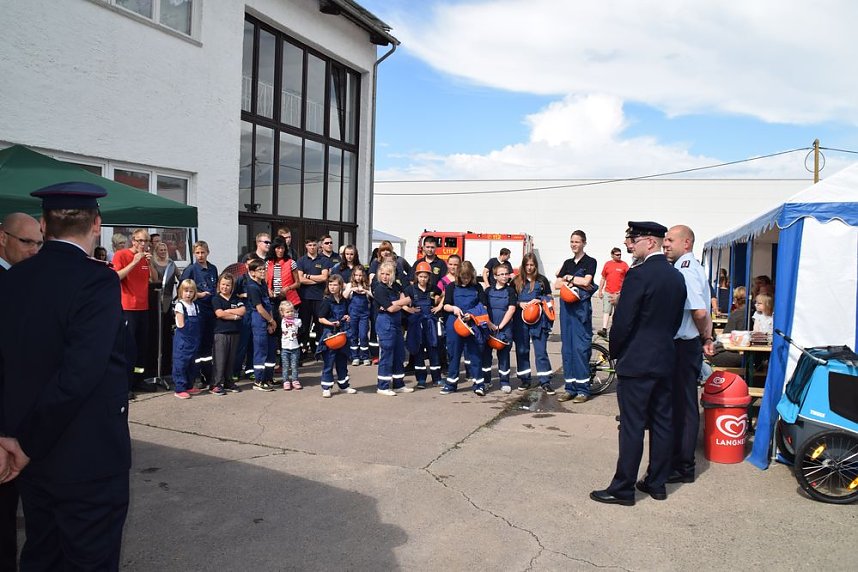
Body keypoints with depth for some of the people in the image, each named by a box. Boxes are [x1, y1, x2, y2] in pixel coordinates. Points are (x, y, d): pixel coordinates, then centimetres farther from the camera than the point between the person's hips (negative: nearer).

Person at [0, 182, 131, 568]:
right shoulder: (97, 280, -19)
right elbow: (80, 374, -26)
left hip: (34, 457, 7)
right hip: (89, 459, -7)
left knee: (40, 556, 22)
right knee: (89, 560, 8)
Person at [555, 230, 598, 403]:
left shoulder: (590, 261, 0)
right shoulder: (568, 263, 16)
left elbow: (586, 281, -14)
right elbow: (557, 284, 9)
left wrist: (568, 278, -2)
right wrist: (572, 282, -7)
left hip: (581, 306, -6)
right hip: (566, 306, 6)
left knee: (581, 346, -8)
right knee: (566, 346, 6)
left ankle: (583, 388, -2)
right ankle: (570, 387, 13)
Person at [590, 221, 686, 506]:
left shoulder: (639, 274, -16)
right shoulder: (676, 276, 9)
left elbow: (622, 320, -17)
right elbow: (676, 319, 14)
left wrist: (615, 352, -2)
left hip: (636, 362, -8)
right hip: (665, 360, 8)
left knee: (632, 426, -2)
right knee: (661, 422, 13)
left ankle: (623, 488, 5)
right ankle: (657, 483, 23)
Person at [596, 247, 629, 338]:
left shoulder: (624, 264, 2)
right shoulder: (607, 264, 7)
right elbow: (603, 278, 12)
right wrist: (600, 291, 8)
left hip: (619, 293, -1)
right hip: (607, 292, 1)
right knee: (606, 311, -8)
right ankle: (604, 330, -15)